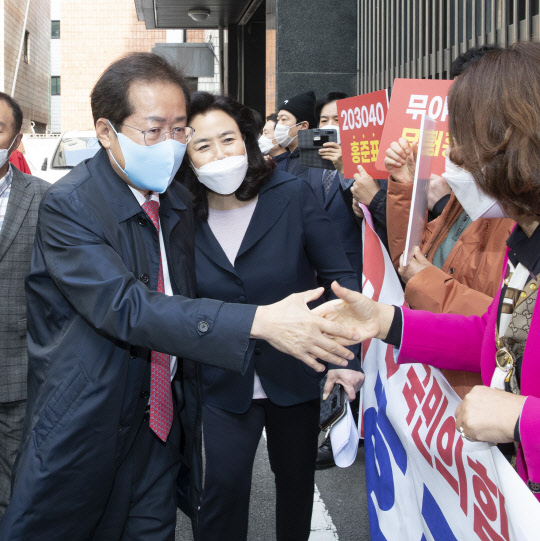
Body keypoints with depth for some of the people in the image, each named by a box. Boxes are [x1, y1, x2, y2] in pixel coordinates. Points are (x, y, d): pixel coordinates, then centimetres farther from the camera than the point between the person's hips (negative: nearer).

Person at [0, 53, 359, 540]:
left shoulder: (178, 202, 5)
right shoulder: (69, 206, -18)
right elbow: (126, 307, -31)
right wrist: (260, 322, -38)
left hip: (163, 420, 6)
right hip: (88, 425, -6)